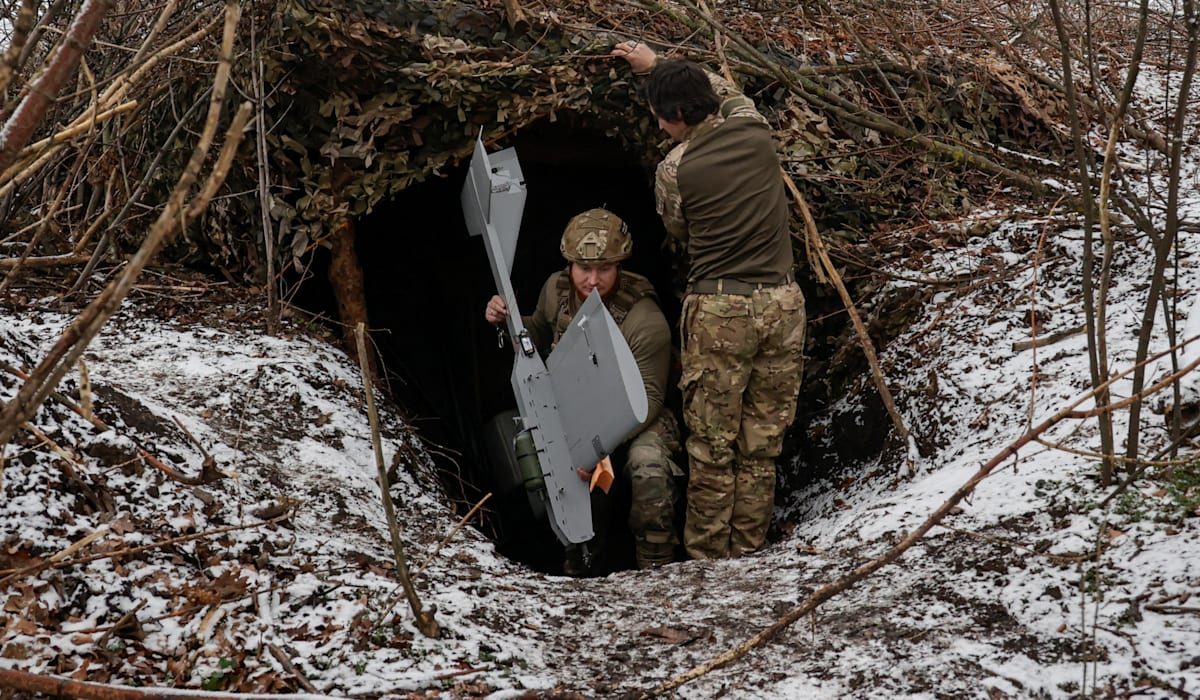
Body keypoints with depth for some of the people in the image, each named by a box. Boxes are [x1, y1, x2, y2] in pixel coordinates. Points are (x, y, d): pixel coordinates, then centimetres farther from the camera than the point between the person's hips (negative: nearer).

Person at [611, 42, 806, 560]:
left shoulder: (673, 171, -8)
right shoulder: (755, 132, 3)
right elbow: (725, 90, 26)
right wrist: (658, 66, 33)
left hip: (719, 311, -4)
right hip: (782, 303, 4)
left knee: (711, 449, 5)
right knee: (762, 444, 10)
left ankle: (707, 560, 12)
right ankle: (749, 554, 17)